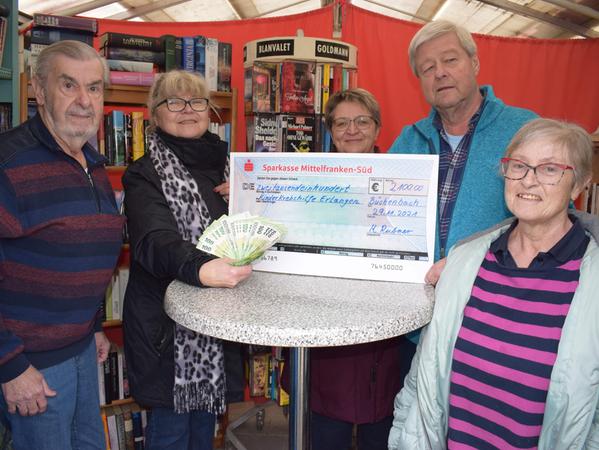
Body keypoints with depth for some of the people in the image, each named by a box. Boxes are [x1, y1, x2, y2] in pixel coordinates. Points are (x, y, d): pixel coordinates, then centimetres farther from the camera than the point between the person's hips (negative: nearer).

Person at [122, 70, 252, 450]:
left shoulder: (225, 164, 9)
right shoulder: (146, 175, -8)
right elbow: (154, 241, -26)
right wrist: (199, 268, -45)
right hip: (167, 322, -5)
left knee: (207, 411, 19)